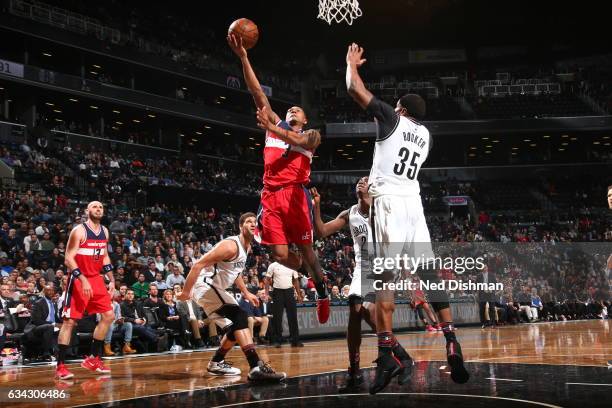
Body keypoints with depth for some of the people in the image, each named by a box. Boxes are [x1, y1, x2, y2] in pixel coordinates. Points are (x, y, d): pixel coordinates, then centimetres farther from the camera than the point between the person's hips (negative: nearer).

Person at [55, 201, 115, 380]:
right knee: (69, 321, -7)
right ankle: (60, 366, -2)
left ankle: (93, 359, 14)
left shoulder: (104, 231, 9)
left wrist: (111, 280, 12)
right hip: (79, 280, -7)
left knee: (108, 316, 4)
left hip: (96, 279, 7)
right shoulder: (79, 230, -13)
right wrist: (83, 280, -25)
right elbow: (69, 258, -17)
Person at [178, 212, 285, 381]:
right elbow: (198, 265, -23)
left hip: (216, 289, 11)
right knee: (239, 316, -26)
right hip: (205, 286, -11)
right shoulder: (231, 245, -21)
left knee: (235, 326, 16)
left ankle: (216, 363, 33)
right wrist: (186, 292, -21)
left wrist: (246, 293, 26)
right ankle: (256, 367, -35)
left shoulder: (247, 247, 10)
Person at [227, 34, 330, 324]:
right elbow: (258, 94, 11)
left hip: (295, 195, -2)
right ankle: (308, 279, 26)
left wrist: (270, 128, -31)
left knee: (305, 249, 1)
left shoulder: (311, 135, 12)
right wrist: (243, 58, 2)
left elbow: (297, 141, -14)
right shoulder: (276, 125, 20)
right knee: (280, 255, -4)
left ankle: (322, 292, 23)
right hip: (270, 196, 2)